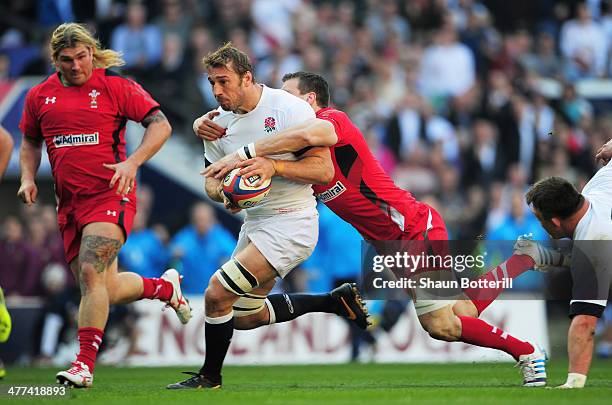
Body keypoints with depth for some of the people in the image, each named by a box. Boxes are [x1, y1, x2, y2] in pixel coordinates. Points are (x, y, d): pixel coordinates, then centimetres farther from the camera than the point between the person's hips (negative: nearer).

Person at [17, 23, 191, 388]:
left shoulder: (115, 86, -4)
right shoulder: (39, 96, 10)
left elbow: (161, 124, -6)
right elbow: (30, 141, 25)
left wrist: (133, 162, -19)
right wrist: (28, 178, 7)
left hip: (110, 195, -6)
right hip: (69, 204, 6)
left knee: (91, 273, -22)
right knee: (106, 290, 9)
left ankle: (85, 364, -19)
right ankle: (165, 286, 39)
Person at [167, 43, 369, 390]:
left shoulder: (289, 108, -16)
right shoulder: (219, 123, 2)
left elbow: (323, 169, -18)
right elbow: (211, 179, 11)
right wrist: (224, 194, -12)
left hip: (290, 222, -9)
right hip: (255, 223, 9)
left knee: (217, 294, -17)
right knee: (247, 317, 19)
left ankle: (210, 377, 4)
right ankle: (335, 301, 31)